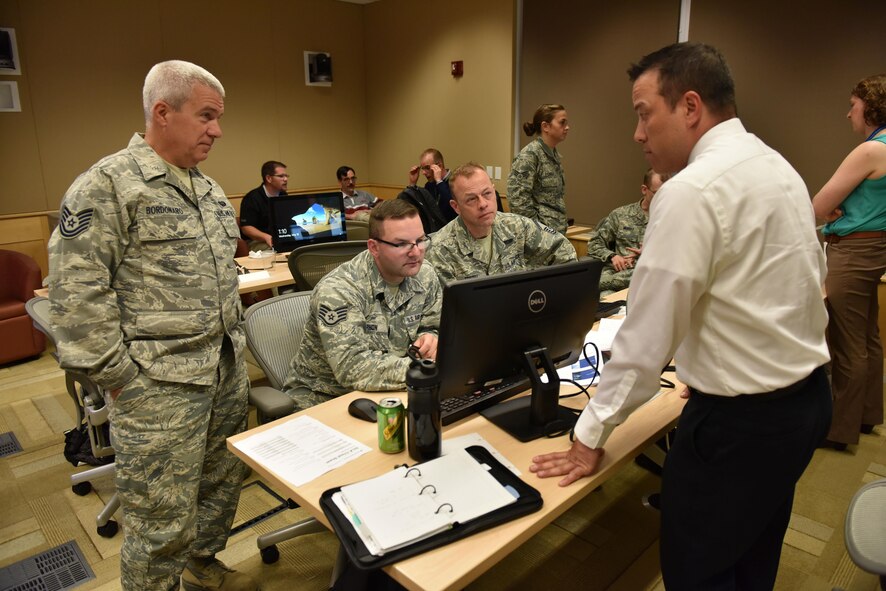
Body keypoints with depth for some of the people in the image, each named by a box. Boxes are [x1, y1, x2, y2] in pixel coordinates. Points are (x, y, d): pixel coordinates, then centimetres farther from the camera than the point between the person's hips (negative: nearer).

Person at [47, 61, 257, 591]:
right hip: (159, 382, -8)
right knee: (163, 517, 4)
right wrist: (117, 375, -13)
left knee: (223, 479, 21)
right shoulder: (106, 185, -11)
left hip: (229, 368, 8)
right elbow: (76, 290, -14)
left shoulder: (209, 189, 14)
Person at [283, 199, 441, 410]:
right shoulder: (338, 290, -25)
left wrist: (429, 339, -17)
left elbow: (433, 328, 6)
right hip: (323, 398, -5)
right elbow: (353, 369, -33)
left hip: (383, 392, 5)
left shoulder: (425, 278, -6)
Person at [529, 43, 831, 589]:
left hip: (739, 419, -9)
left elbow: (647, 335, -22)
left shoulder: (691, 191, -22)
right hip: (808, 397, 9)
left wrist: (591, 435, -11)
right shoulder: (778, 168, 7)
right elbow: (808, 279, 14)